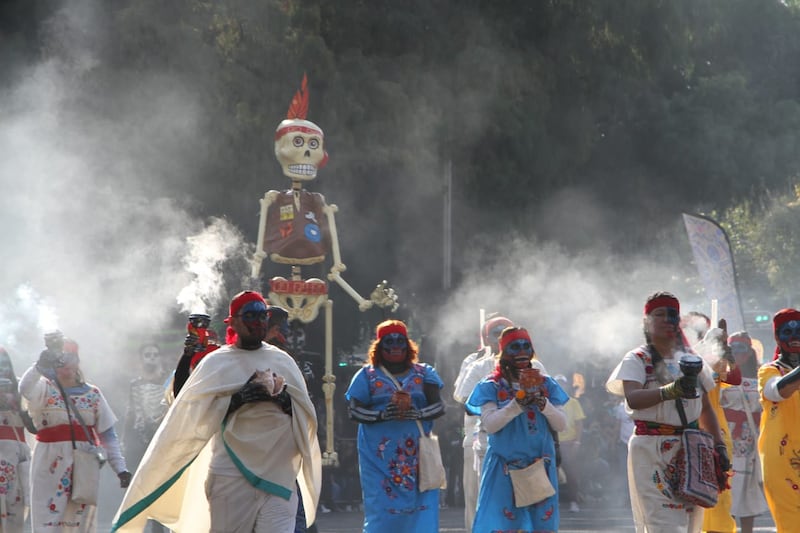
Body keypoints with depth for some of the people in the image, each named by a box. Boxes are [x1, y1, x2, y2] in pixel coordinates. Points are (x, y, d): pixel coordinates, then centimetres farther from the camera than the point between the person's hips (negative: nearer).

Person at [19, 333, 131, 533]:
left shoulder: (92, 393, 10)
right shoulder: (45, 388, 2)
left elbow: (108, 435, 9)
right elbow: (24, 388, -23)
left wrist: (120, 469, -1)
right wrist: (41, 365, -40)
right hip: (51, 464, -3)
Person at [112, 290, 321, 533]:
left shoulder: (282, 361, 14)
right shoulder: (216, 363, 5)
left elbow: (307, 415, 12)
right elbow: (196, 416, -2)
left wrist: (284, 399, -8)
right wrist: (239, 399, -15)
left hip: (277, 475, 2)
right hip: (231, 474, -2)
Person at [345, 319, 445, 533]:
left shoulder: (424, 374, 13)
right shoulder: (368, 375, 10)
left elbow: (439, 406, 4)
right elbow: (353, 409, -1)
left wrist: (418, 414, -18)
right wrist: (381, 415, -19)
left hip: (417, 455, 1)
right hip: (380, 456, -1)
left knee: (421, 505, -6)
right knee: (382, 507, -7)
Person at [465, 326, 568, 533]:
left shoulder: (546, 384, 10)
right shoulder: (492, 386, 2)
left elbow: (561, 425, 4)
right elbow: (489, 424, -10)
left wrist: (544, 405, -14)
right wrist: (517, 405, -21)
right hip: (505, 468, -3)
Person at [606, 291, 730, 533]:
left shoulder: (691, 360, 15)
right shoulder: (637, 359, -3)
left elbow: (705, 408, 21)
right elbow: (632, 398, -22)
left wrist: (719, 445, 11)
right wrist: (669, 391, -38)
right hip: (651, 452, -6)